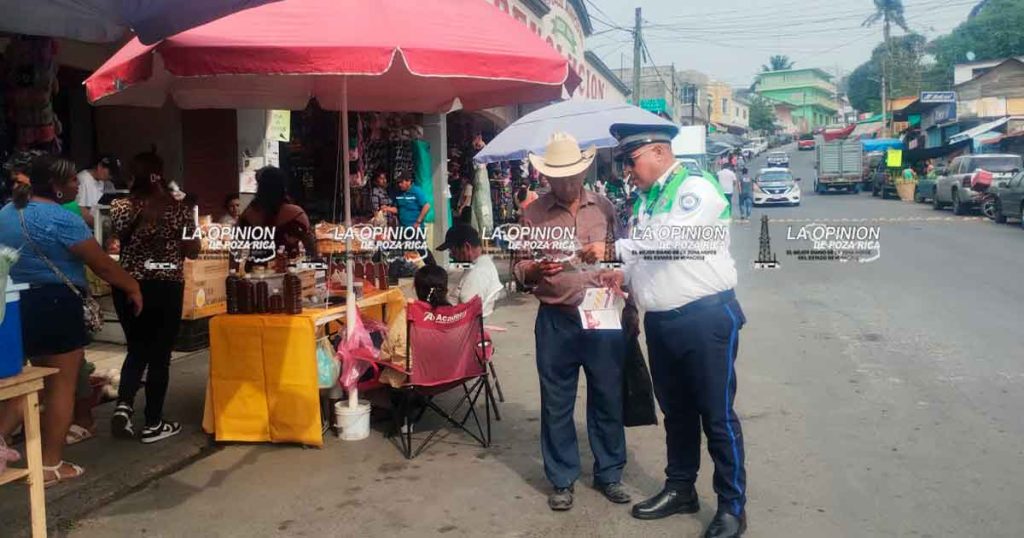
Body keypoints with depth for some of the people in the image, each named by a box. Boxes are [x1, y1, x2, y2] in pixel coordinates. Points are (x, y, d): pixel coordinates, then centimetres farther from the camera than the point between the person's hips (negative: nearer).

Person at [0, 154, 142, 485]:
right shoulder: (62, 220, -16)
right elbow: (102, 264, -13)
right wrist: (132, 287, 1)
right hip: (54, 306, -8)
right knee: (62, 385, 3)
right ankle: (51, 465, 10)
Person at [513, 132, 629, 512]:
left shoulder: (604, 207, 6)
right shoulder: (534, 214, 2)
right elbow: (518, 270, 1)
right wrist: (536, 271, -18)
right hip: (556, 321, -1)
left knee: (608, 399, 9)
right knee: (556, 404, 7)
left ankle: (609, 474, 27)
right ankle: (562, 480, 23)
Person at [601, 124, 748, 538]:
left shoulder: (696, 189, -11)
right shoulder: (646, 200, 14)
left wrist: (615, 247, -17)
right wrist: (624, 274, 1)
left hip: (705, 317, -8)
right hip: (660, 321, 8)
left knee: (717, 415, 1)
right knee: (675, 410, 19)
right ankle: (680, 489, 34)